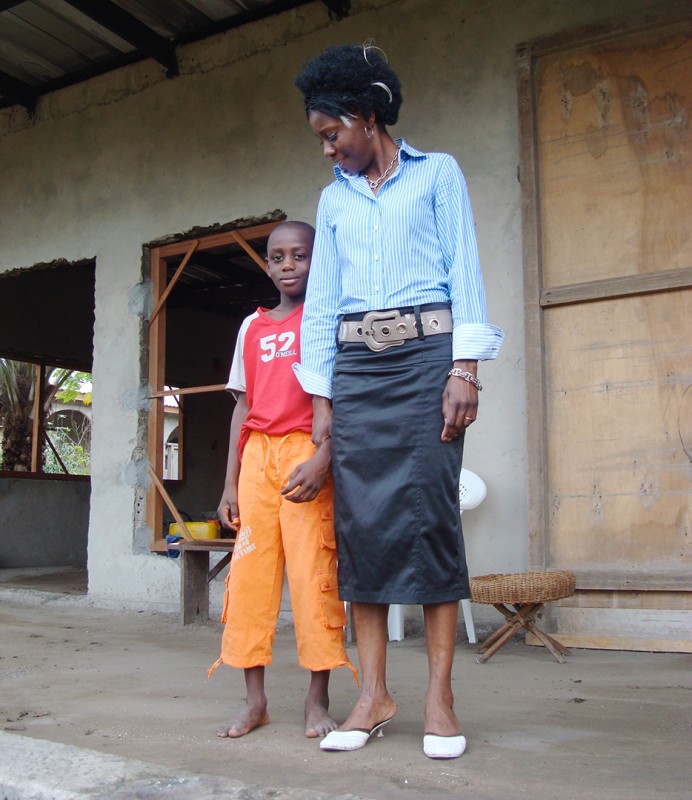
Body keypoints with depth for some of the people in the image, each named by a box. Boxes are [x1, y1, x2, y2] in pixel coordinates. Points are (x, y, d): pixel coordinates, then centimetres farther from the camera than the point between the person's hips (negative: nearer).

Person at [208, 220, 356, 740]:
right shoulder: (252, 327, 18)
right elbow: (243, 407, 17)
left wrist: (322, 460, -19)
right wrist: (230, 482, 11)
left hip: (306, 452, -4)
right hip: (257, 456, 5)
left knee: (313, 573, -6)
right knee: (249, 571, 2)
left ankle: (318, 700, 5)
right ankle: (255, 700, 12)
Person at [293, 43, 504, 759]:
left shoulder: (437, 173, 11)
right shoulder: (334, 199, 21)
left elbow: (464, 270, 2)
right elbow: (322, 297, 17)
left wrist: (464, 367, -10)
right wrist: (321, 395, 9)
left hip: (427, 351, -4)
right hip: (355, 361, 4)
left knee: (428, 508, -10)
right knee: (360, 514, -4)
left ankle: (439, 694, -3)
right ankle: (373, 694, 2)